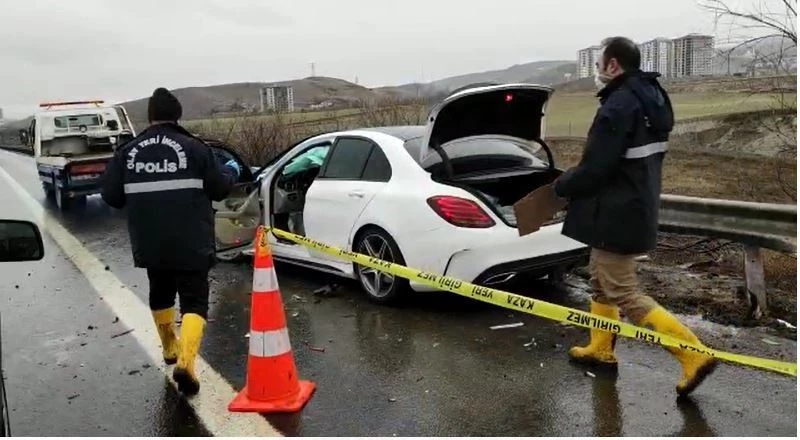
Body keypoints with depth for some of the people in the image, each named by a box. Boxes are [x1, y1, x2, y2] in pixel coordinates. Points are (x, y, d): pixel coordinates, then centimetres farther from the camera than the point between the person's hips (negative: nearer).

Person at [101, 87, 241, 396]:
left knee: (160, 294, 26)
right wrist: (231, 171, 18)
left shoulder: (128, 152, 1)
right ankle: (185, 361, -16)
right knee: (194, 301, 2)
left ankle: (170, 348, 43)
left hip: (149, 243, 4)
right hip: (191, 244, -4)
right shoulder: (193, 148, -8)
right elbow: (219, 189, -3)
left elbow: (111, 196, 3)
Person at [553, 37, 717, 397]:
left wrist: (562, 185, -5)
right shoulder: (649, 99, 10)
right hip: (634, 205, 10)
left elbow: (596, 168, -24)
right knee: (601, 280, 22)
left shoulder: (618, 106, -22)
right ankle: (600, 349, 35)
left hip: (616, 214, -10)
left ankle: (694, 355, -1)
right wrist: (573, 181, 12)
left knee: (625, 296, -2)